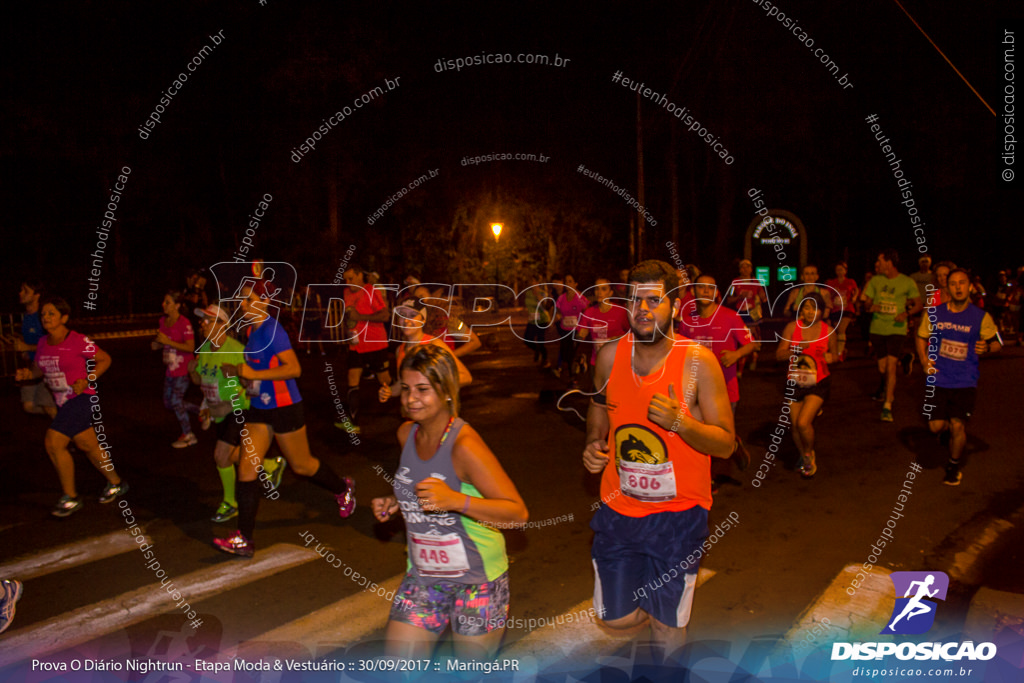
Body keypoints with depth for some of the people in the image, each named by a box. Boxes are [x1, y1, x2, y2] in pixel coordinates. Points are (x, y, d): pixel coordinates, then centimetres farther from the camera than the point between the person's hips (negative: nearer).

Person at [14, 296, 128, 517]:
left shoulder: (78, 341, -15)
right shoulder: (43, 343, 6)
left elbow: (105, 359, -7)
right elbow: (38, 368, 18)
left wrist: (87, 381, -17)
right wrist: (27, 373, -4)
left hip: (81, 398, -7)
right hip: (63, 401, 7)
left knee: (53, 444, -13)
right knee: (87, 445, 15)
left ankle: (71, 498, 0)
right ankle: (115, 483, 31)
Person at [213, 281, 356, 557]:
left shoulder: (272, 330, -18)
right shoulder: (252, 330, 8)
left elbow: (294, 368, -27)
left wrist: (254, 374, -27)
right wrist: (236, 370, 6)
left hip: (284, 407, -8)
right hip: (259, 409, 8)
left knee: (301, 465, 9)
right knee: (246, 467, 0)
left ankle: (343, 488, 38)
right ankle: (244, 539, 5)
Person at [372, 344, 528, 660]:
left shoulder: (465, 445, -23)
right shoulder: (406, 434, 0)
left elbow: (518, 512, -25)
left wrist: (456, 500, -37)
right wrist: (396, 502, 1)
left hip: (476, 579, -6)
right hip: (423, 577, 6)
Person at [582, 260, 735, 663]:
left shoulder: (698, 362, -15)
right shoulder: (610, 355, -5)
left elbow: (726, 444, -13)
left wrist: (679, 421, -30)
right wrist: (594, 443, -3)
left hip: (678, 512, -3)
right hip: (618, 508, 3)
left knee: (666, 624, 10)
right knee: (617, 619, 12)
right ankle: (656, 606, 47)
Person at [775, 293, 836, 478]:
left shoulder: (828, 331, -2)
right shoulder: (792, 327, -4)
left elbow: (834, 355, 14)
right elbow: (779, 355, -7)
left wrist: (829, 357, -8)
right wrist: (797, 349, -23)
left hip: (819, 383, -2)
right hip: (794, 383, 2)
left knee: (803, 422, -17)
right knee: (795, 425, 9)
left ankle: (810, 454, 13)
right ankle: (803, 457, 37)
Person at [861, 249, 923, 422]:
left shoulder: (907, 282, -2)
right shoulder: (875, 281, 5)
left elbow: (918, 304, 7)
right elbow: (866, 303, 10)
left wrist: (906, 313, -13)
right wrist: (870, 307, -14)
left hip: (897, 329, -3)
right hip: (877, 329, 3)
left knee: (891, 365, -15)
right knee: (882, 367, 7)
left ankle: (887, 406, -15)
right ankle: (883, 390, 38)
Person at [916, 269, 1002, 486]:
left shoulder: (981, 317, -3)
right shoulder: (934, 313, 0)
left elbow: (998, 342, 7)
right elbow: (921, 337, 14)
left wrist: (987, 348, -16)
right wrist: (924, 361, -2)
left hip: (966, 382, -1)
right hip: (938, 379, 1)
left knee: (957, 426, -7)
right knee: (936, 426, -3)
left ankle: (953, 467, 18)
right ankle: (948, 427, 37)